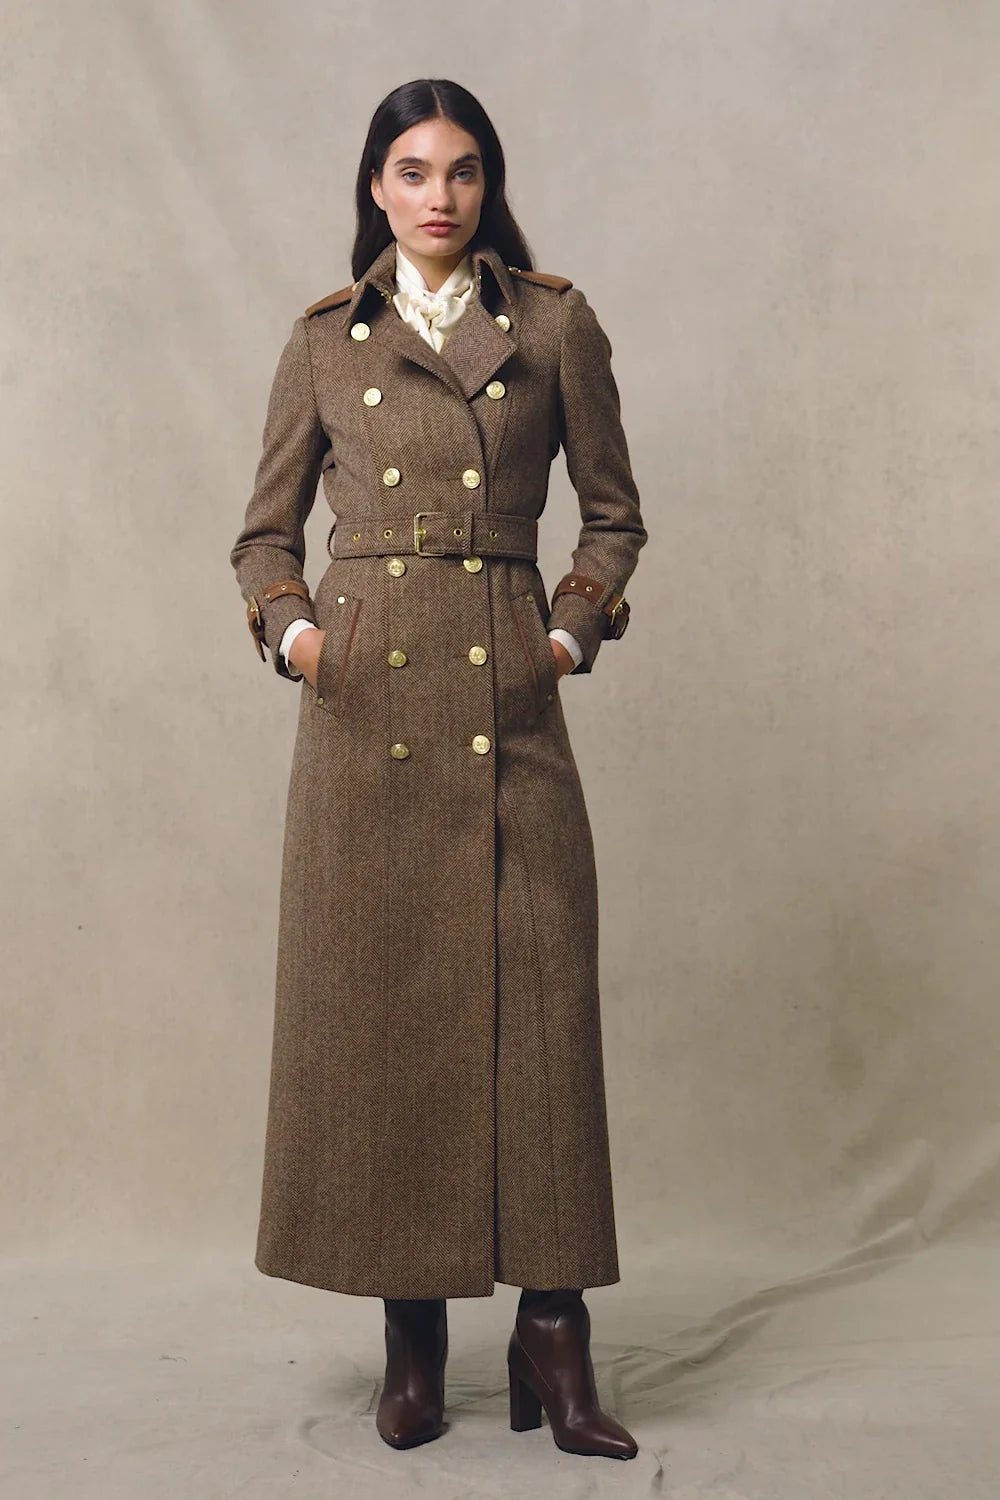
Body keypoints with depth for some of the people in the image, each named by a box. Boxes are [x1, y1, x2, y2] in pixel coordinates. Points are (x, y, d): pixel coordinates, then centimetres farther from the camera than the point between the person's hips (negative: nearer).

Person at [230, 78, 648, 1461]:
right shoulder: (324, 341, 11)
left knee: (534, 1005, -5)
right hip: (365, 710, 1)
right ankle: (412, 1332, 14)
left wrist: (573, 628, -2)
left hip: (507, 705, -1)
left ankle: (554, 1335, 5)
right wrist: (291, 628, -4)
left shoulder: (556, 326, 8)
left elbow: (614, 514, 13)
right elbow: (266, 531, 14)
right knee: (375, 1007, 2)